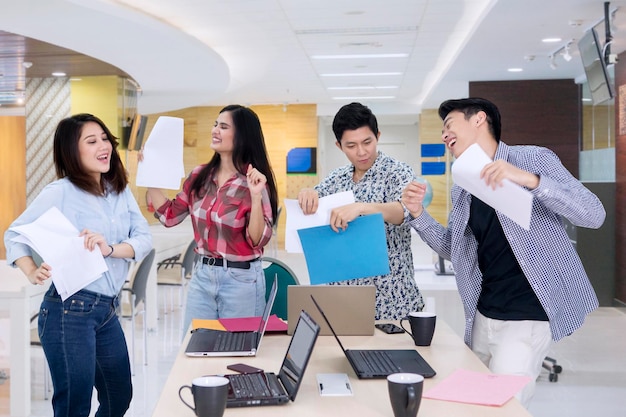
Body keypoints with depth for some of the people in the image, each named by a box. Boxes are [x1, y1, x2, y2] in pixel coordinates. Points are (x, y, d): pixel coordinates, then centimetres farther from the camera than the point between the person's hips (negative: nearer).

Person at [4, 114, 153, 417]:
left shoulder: (121, 191, 9)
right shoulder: (60, 192, -8)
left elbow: (144, 238, 0)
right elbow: (15, 233, -4)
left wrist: (110, 249, -20)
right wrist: (33, 273, -22)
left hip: (108, 310, 7)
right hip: (70, 310, -6)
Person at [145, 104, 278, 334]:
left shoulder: (254, 182, -13)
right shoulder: (200, 176, 3)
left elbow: (258, 241, -17)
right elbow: (169, 216, 10)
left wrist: (256, 196, -29)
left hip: (241, 279, -5)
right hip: (202, 274, 5)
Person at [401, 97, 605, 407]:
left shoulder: (534, 160, -10)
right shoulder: (461, 190, 9)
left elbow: (594, 215, -19)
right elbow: (452, 249, 18)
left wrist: (531, 180, -33)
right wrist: (418, 215, 1)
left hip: (527, 315, -7)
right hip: (483, 314, 7)